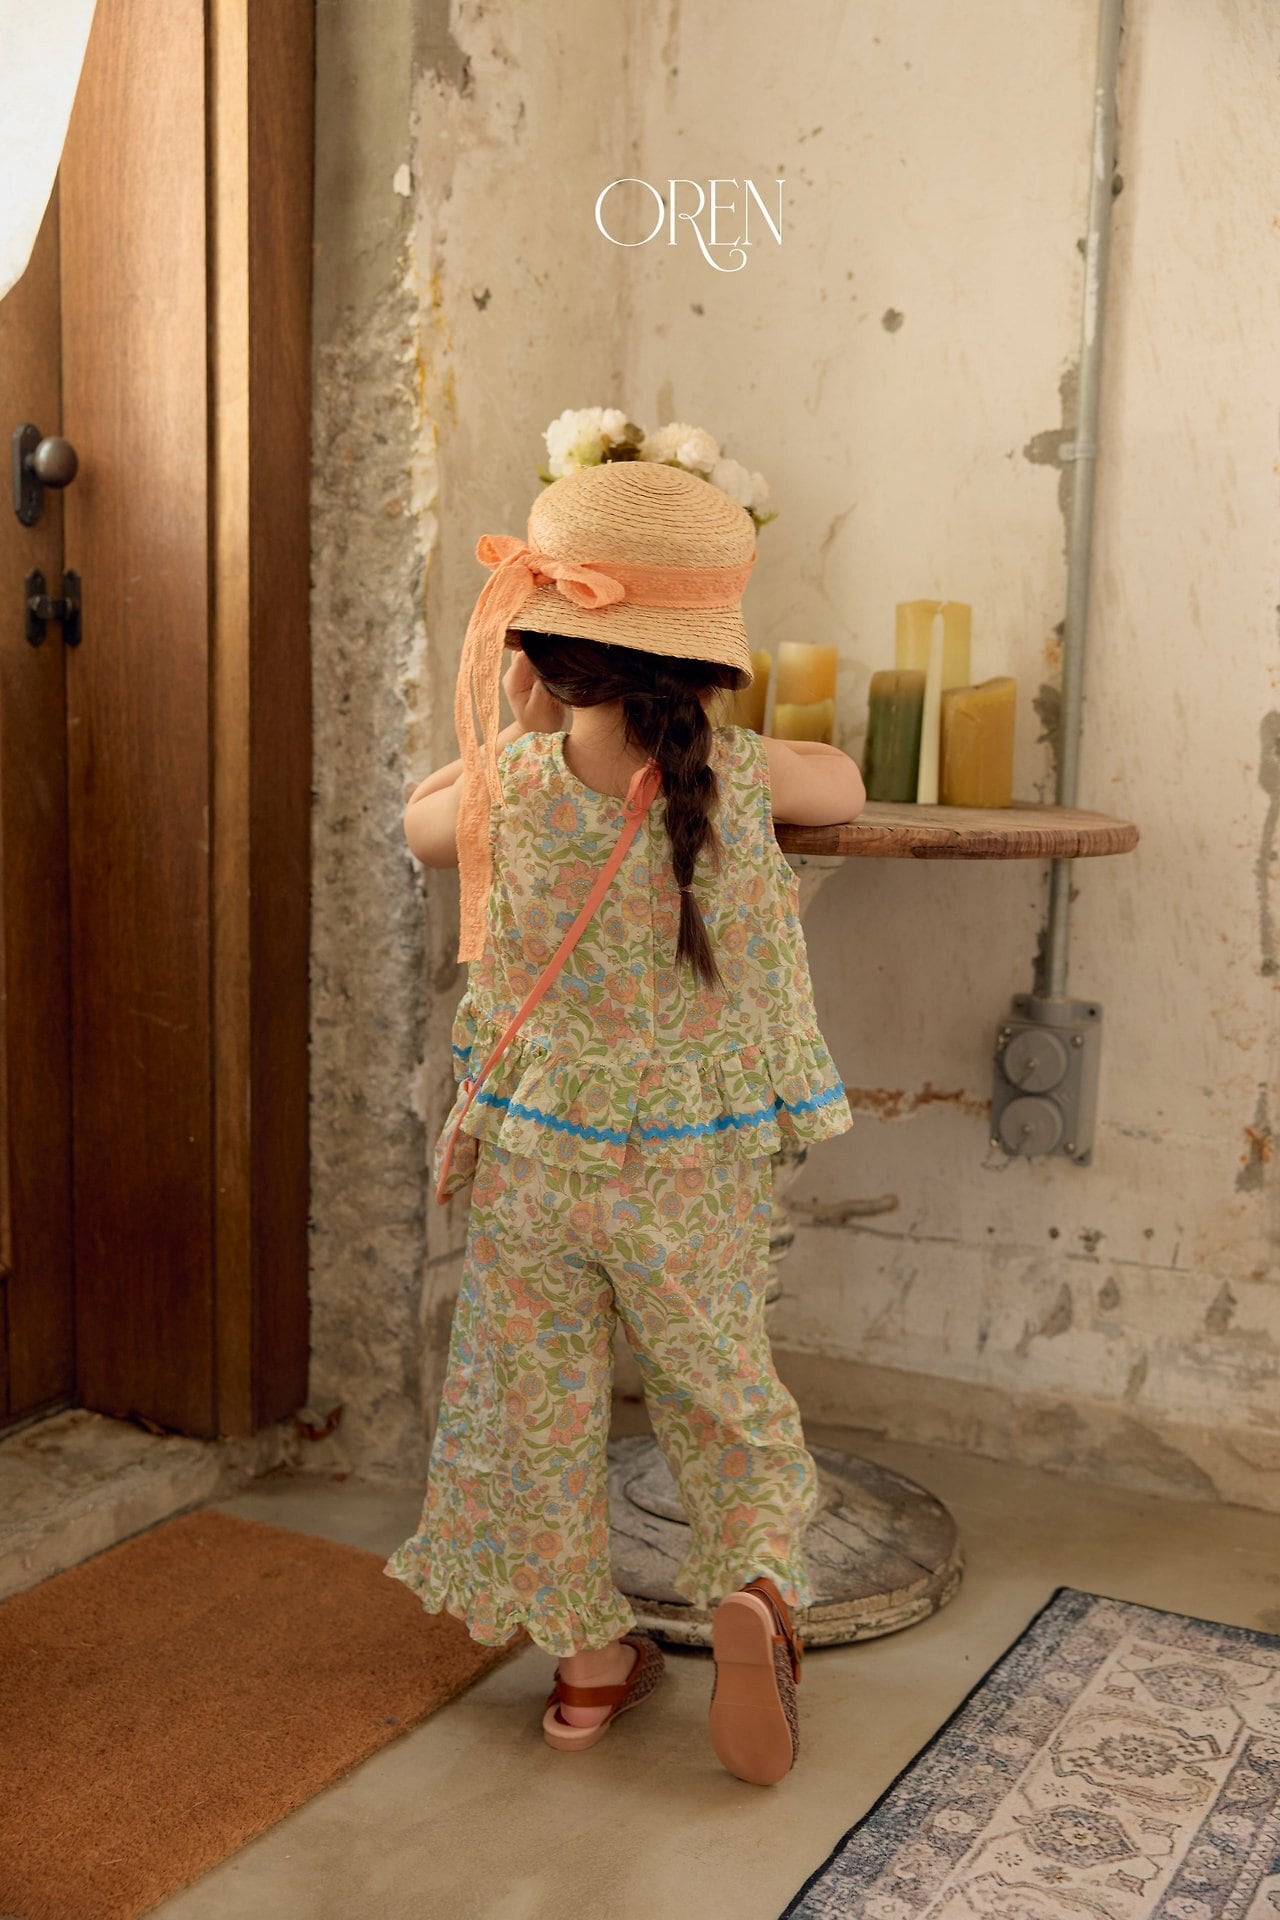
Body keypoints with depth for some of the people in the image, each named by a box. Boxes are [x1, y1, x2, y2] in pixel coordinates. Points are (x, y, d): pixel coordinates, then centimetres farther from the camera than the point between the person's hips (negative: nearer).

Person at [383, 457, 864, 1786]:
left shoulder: (508, 780, -15)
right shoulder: (741, 779, -14)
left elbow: (420, 826, 9)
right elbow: (844, 787, 10)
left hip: (535, 1161, 0)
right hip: (700, 1172, 0)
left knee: (538, 1406, 16)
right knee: (724, 1396, 19)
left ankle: (587, 1655, 26)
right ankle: (756, 1582, -3)